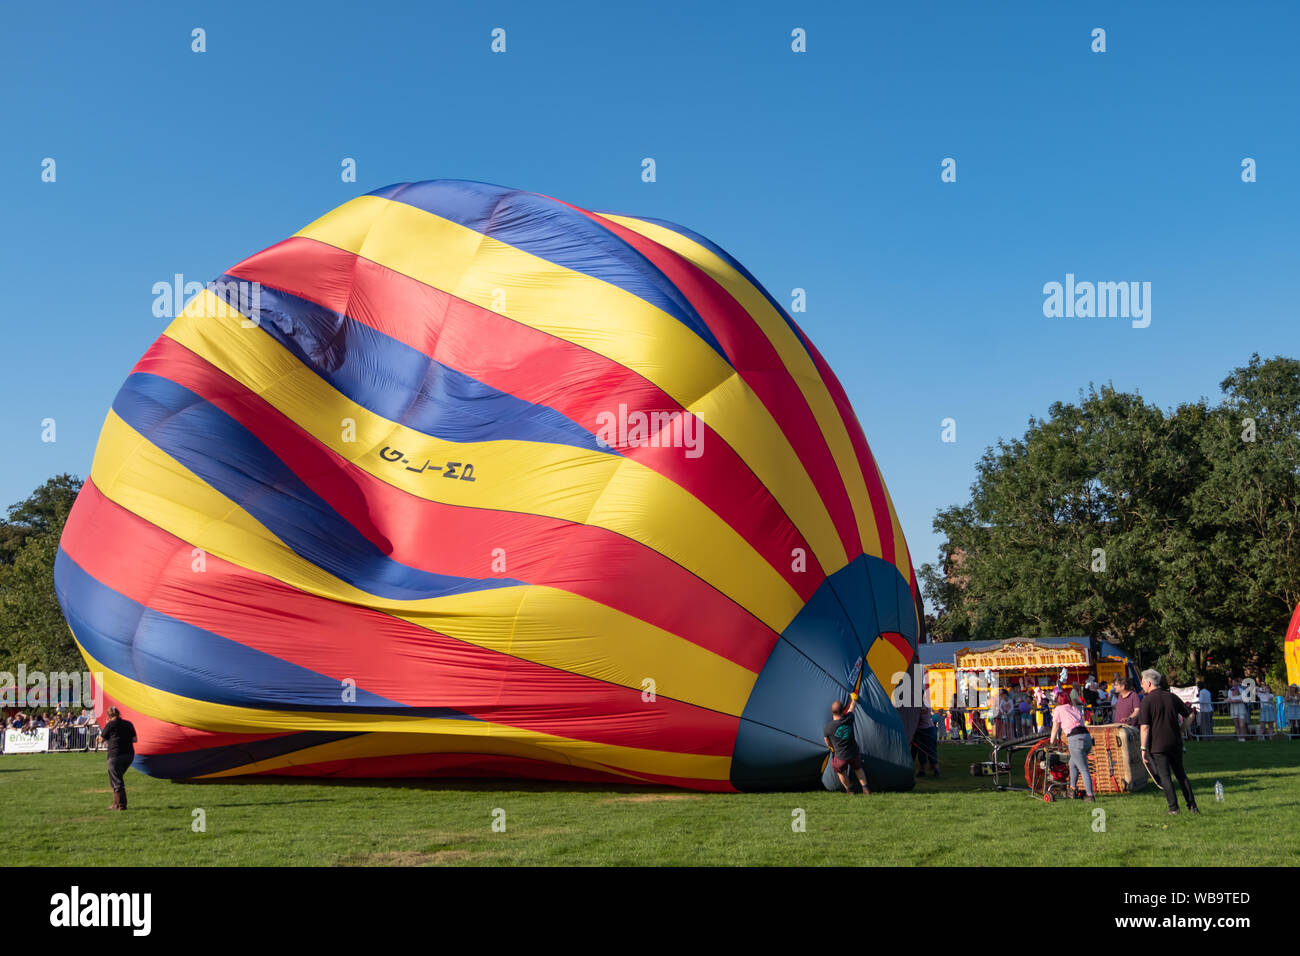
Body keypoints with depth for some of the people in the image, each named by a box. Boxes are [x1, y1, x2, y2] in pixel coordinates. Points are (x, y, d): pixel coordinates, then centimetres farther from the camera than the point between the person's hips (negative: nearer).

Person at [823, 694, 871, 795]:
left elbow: (827, 741, 3)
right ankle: (865, 788, 28)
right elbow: (852, 708, 7)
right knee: (858, 768, 32)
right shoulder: (848, 719, -16)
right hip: (855, 753, 2)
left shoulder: (827, 728, -20)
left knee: (840, 771, 29)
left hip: (841, 757, -2)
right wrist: (854, 698, 29)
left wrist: (831, 747, 27)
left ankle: (849, 790, 40)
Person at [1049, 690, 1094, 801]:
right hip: (1087, 737, 6)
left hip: (1075, 739, -6)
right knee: (1073, 763, 24)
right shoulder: (1075, 708, 26)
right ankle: (1073, 789, 27)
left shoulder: (1058, 709, 11)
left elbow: (1055, 729, 15)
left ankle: (1090, 795, -5)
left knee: (1083, 770, -3)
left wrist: (1052, 742, 30)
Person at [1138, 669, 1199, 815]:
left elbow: (1145, 727, -15)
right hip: (1175, 743, 5)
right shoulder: (1171, 697, 5)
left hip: (1157, 745, -5)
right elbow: (1190, 715, 10)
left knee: (1165, 777, 2)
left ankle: (1173, 807, 0)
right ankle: (1192, 806, 13)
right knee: (1181, 774, 15)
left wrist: (1143, 748, -10)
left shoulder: (1147, 700, -10)